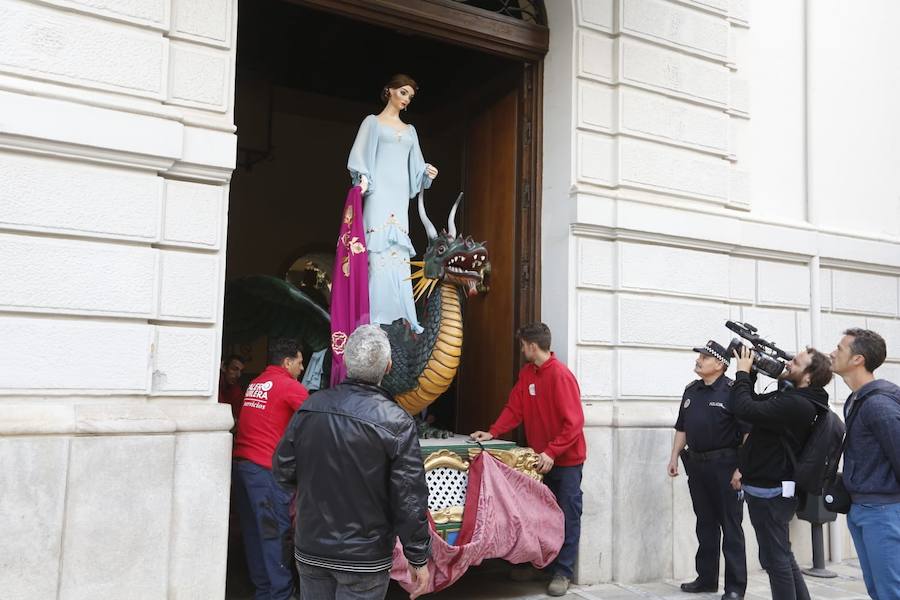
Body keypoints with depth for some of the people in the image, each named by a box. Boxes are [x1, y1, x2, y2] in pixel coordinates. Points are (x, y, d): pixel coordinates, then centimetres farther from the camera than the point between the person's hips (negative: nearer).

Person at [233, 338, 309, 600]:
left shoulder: (255, 384, 15)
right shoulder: (291, 386, -7)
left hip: (241, 461, 8)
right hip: (266, 467, -8)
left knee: (254, 530, 13)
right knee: (276, 532, -3)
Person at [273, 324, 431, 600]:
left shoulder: (310, 407, -6)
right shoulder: (396, 422, -19)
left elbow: (283, 471, 3)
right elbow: (409, 499, -16)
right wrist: (418, 559, -5)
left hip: (310, 550, 4)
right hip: (364, 557, -4)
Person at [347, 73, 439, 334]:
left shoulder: (410, 130, 23)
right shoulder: (373, 122, 10)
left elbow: (414, 167, 22)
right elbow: (361, 157, 0)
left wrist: (426, 172, 1)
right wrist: (363, 179, -17)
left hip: (400, 195, 5)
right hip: (379, 193, -4)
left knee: (400, 253, -1)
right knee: (379, 249, -13)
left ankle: (405, 315, -2)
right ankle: (375, 315, -13)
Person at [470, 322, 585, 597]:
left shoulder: (561, 375, -20)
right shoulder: (527, 373, 4)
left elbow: (574, 422, -23)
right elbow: (514, 408, 5)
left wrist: (552, 453, -26)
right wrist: (492, 433, -7)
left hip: (566, 459, -7)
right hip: (541, 457, 7)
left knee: (567, 516, 3)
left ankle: (563, 572, 11)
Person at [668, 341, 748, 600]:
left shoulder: (732, 391, -9)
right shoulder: (691, 390, 11)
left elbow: (748, 430, -14)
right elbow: (682, 427, 17)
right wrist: (674, 457, 12)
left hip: (724, 464, -6)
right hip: (696, 464, 6)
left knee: (730, 526, 1)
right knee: (705, 524, 14)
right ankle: (706, 578, 24)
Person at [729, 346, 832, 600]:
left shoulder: (795, 405, -24)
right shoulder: (790, 397, 7)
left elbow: (745, 409, -32)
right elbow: (754, 404, 17)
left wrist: (743, 371, -18)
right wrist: (748, 372, 1)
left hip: (770, 492, -10)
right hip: (771, 487, 10)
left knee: (775, 559, 2)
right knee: (782, 556, 22)